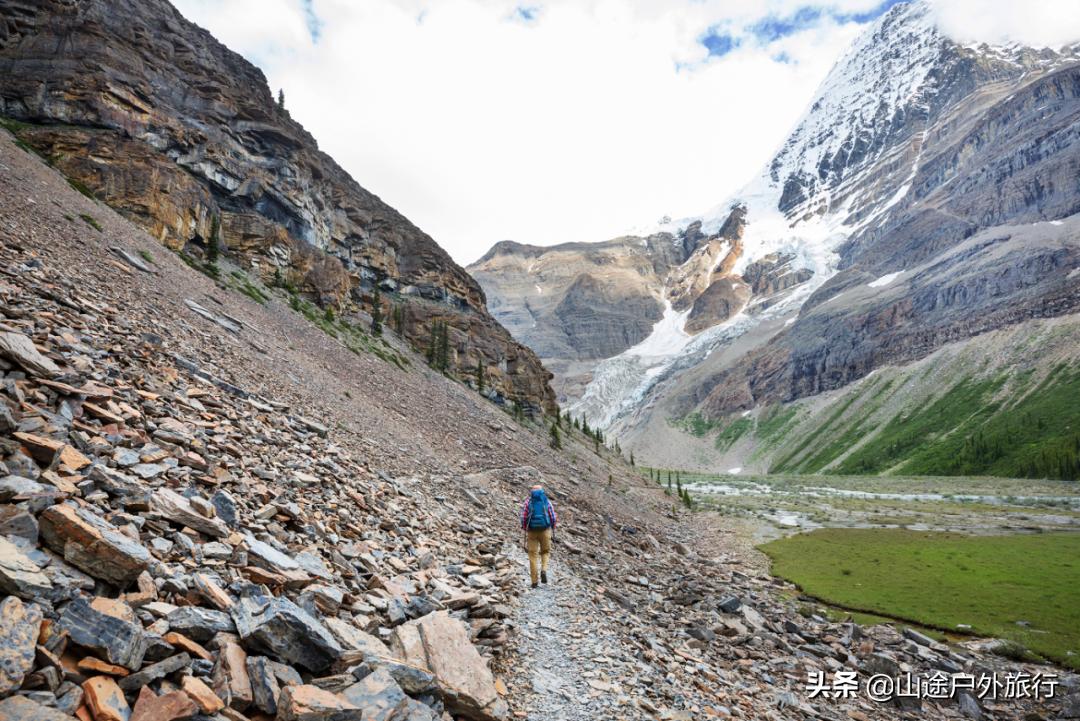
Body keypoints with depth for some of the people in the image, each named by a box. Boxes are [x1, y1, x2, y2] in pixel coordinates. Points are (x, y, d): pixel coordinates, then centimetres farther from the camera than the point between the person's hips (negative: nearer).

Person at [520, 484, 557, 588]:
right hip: (545, 530, 0)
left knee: (533, 555, 8)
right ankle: (543, 570, -5)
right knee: (545, 552, 20)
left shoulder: (528, 501, 4)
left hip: (532, 531, 0)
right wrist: (553, 531, 12)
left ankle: (534, 581, 6)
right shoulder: (547, 501, 6)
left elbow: (523, 517, -6)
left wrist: (524, 531, 1)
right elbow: (553, 518, 0)